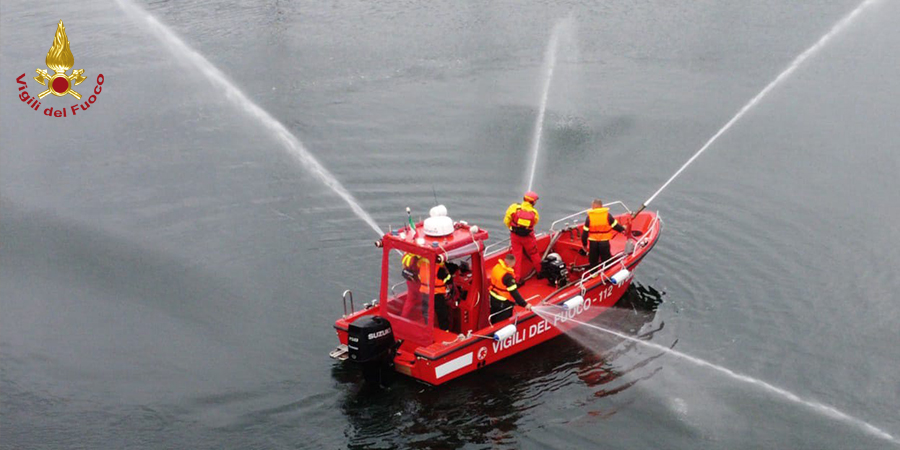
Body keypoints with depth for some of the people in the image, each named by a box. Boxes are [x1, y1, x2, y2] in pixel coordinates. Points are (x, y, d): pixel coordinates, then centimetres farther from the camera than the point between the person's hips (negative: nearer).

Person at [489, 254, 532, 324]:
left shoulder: (497, 267, -7)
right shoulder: (508, 276, -30)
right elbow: (514, 293, -28)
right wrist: (524, 304, -24)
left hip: (493, 298, 8)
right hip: (502, 303, -8)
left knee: (494, 321, 24)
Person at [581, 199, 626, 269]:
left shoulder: (589, 217, -5)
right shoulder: (607, 215, -7)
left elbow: (585, 233, -3)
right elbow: (615, 225, 3)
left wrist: (584, 244, 7)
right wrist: (622, 229, 24)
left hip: (593, 243, 1)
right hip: (604, 242, -1)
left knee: (593, 263, 15)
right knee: (606, 262, 9)